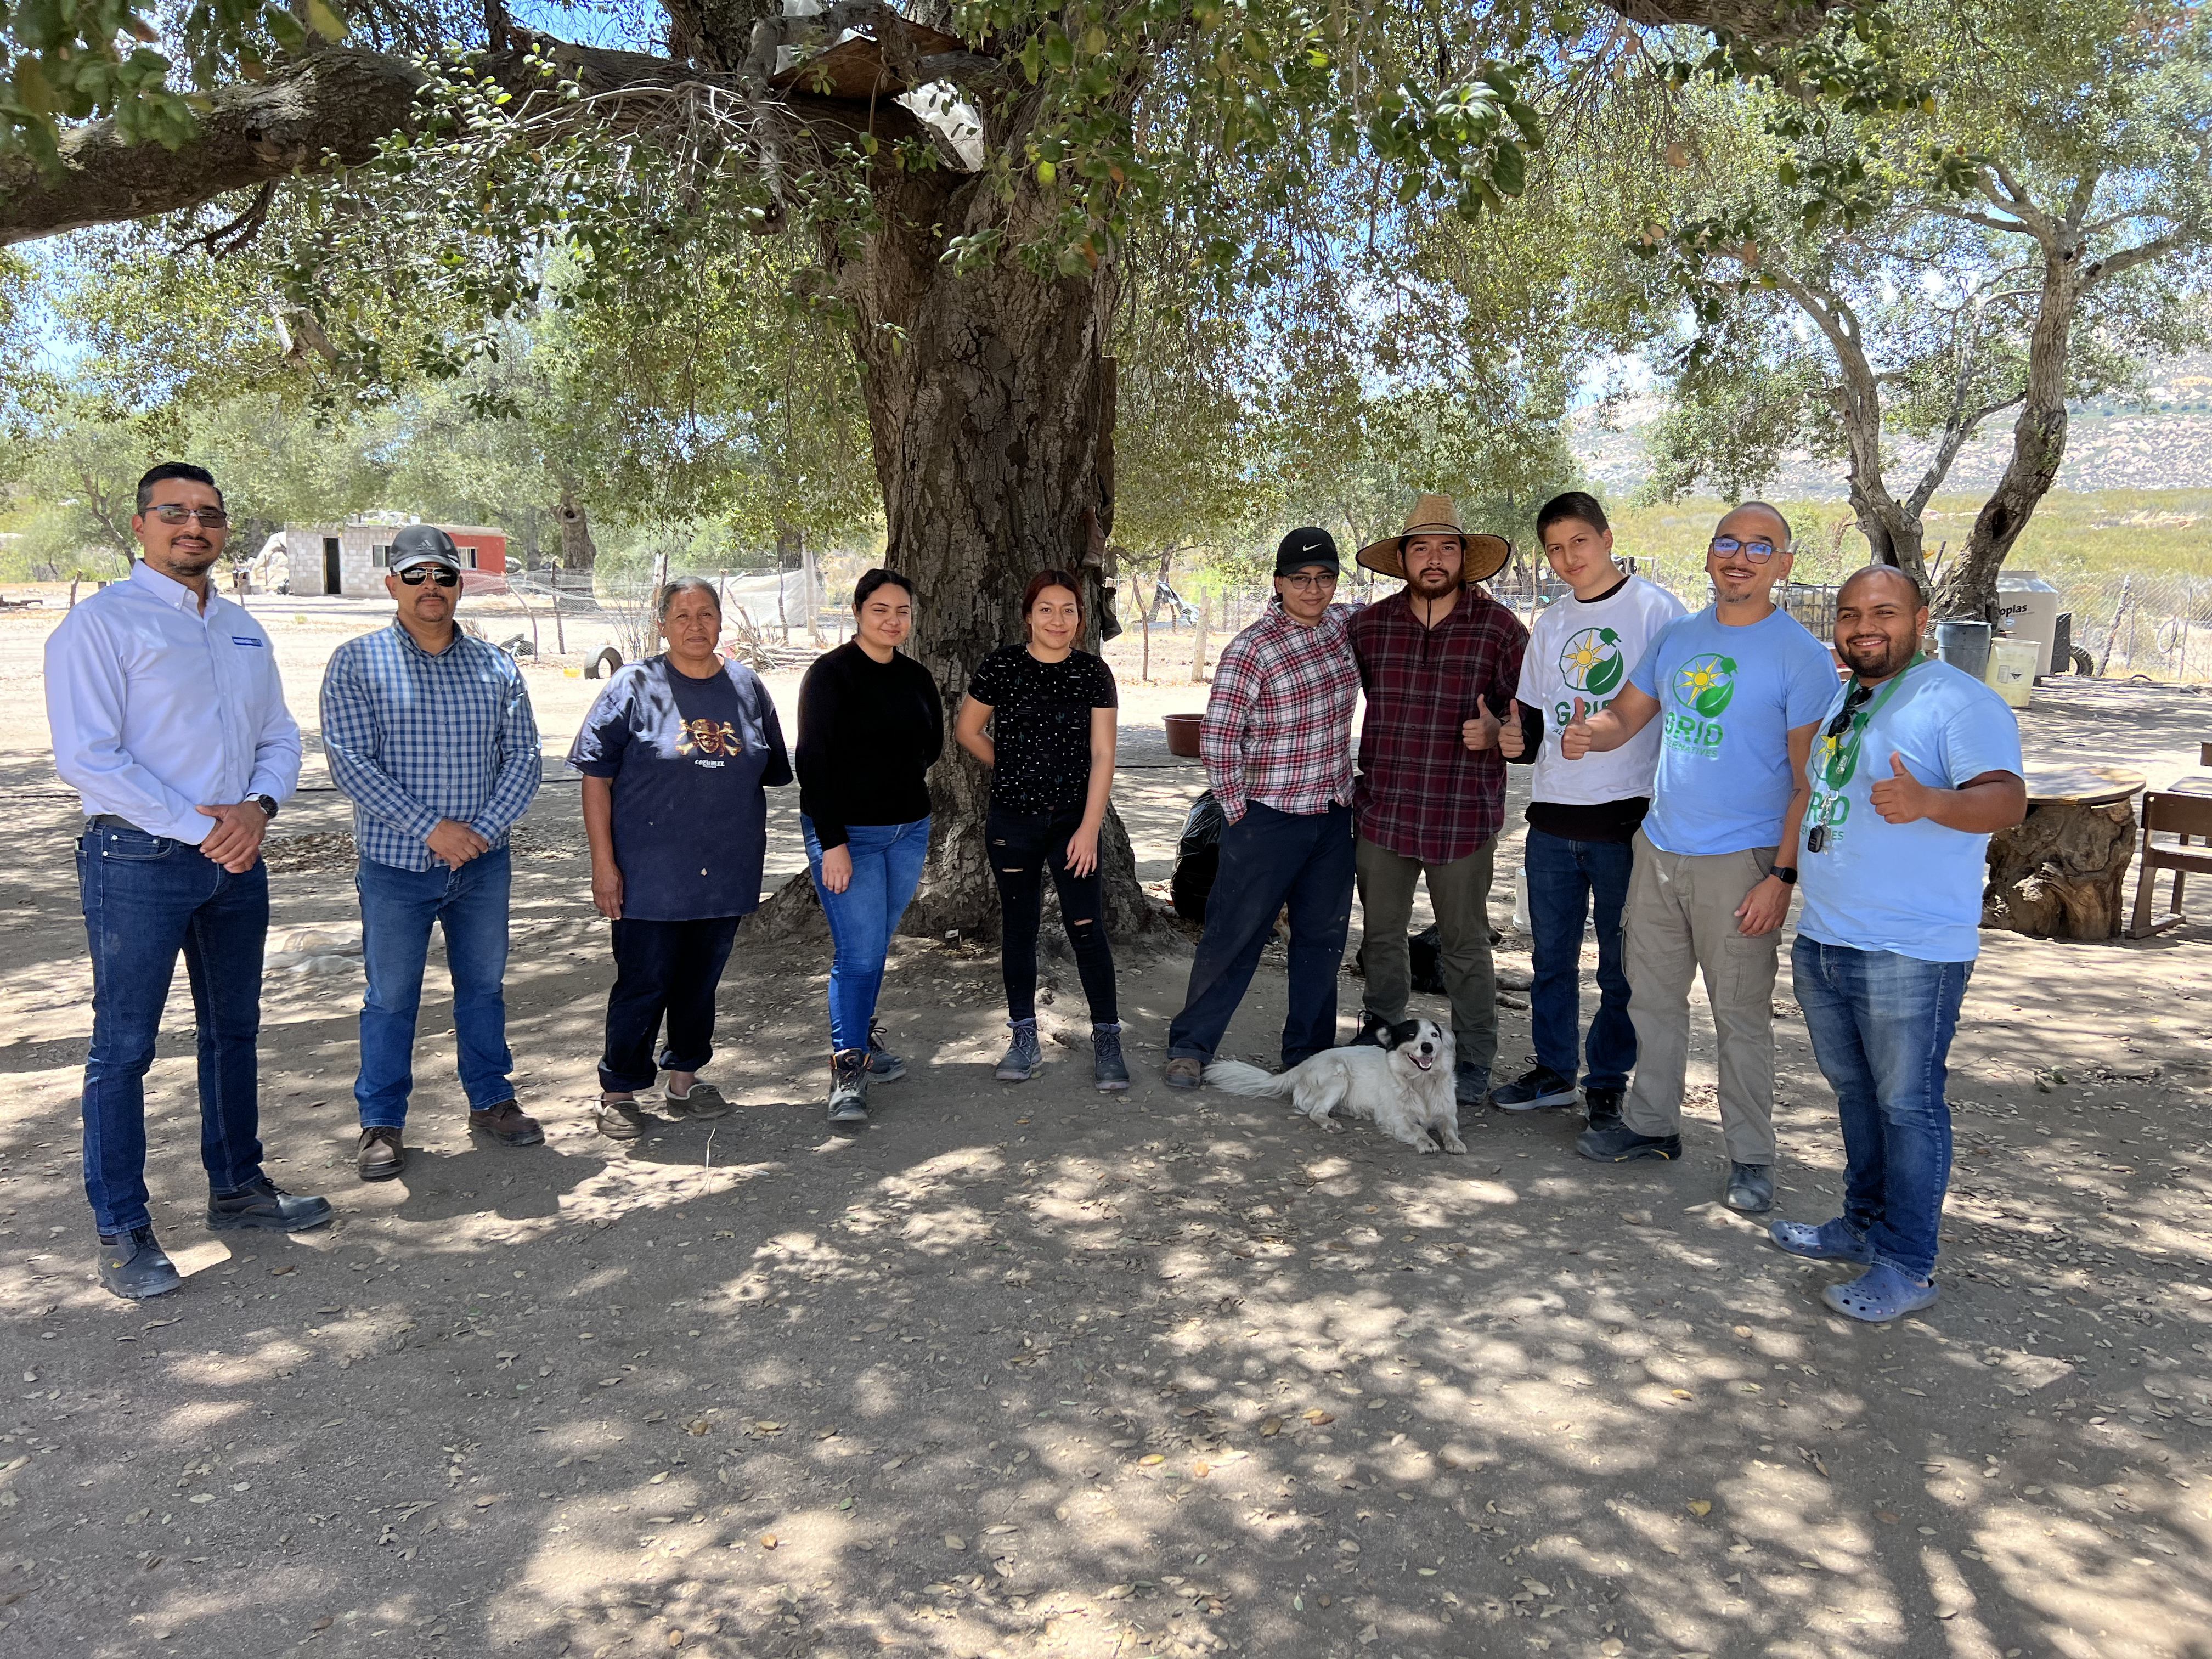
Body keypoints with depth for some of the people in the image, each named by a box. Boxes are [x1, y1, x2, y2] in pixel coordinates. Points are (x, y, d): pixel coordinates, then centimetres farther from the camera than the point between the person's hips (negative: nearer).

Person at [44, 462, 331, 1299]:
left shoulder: (245, 631, 13)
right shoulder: (101, 621, -8)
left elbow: (279, 738, 14)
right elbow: (85, 757, -15)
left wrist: (257, 807, -7)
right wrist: (202, 830, -16)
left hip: (236, 857, 7)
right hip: (139, 860, -6)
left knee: (233, 1031, 16)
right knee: (124, 1047, 0)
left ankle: (237, 1186, 31)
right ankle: (122, 1230, 11)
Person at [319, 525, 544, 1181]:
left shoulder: (496, 666, 6)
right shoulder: (357, 662, -3)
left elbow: (523, 757, 2)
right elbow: (349, 760, -11)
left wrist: (483, 827, -13)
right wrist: (430, 827, -17)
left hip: (483, 862, 3)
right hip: (395, 864, -3)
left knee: (484, 985, 14)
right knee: (391, 997, 6)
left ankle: (490, 1102, 29)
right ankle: (381, 1124, 20)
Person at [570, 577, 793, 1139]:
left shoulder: (747, 687, 7)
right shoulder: (635, 685, -5)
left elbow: (769, 774, 16)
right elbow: (596, 777, -6)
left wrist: (753, 850, 14)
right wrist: (603, 864, -10)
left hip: (726, 872, 4)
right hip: (650, 875, -4)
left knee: (701, 980, 14)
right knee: (643, 983, 2)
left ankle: (684, 1080, 30)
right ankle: (618, 1092, 17)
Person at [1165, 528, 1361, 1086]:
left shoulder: (1342, 624, 4)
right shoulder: (1250, 651, -15)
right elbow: (1217, 741, -16)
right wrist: (1239, 816, -11)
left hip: (1333, 815, 6)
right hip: (1269, 819, -6)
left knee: (1323, 937, 12)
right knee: (1235, 935, 1)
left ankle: (1308, 1055, 25)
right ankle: (1190, 1046, 17)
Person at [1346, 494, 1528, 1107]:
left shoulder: (1499, 628, -4)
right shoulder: (1367, 625, 4)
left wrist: (1497, 732, -20)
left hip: (1462, 817, -3)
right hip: (1381, 809, 3)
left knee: (1464, 945, 7)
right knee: (1380, 934, 15)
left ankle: (1473, 1062, 22)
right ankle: (1381, 1039, 35)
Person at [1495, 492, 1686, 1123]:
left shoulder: (1654, 609, -4)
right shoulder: (1551, 623, 14)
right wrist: (1518, 739, -2)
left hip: (1627, 817, -5)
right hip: (1553, 819, 5)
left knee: (1621, 964, 5)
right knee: (1551, 956, 12)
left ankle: (1607, 1081, 19)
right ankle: (1554, 1071, 26)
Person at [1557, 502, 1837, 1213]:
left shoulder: (1801, 655, -8)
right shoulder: (1677, 637, 9)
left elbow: (1809, 780, -10)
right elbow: (1626, 715, 12)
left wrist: (1783, 875, -16)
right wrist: (1588, 733, -12)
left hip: (1740, 861, -6)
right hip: (1659, 847, 6)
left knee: (1741, 1014, 2)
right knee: (1652, 995, 14)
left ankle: (1751, 1155, 16)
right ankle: (1652, 1123, 30)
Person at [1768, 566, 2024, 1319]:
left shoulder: (1958, 700, -11)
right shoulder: (1835, 699, 14)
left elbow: (2006, 799, -25)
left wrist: (1928, 802, -43)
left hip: (1909, 953, -8)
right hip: (1821, 943, 8)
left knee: (1907, 1106, 1)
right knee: (1855, 1093, 19)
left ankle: (1906, 1267, 11)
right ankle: (1864, 1223, 34)